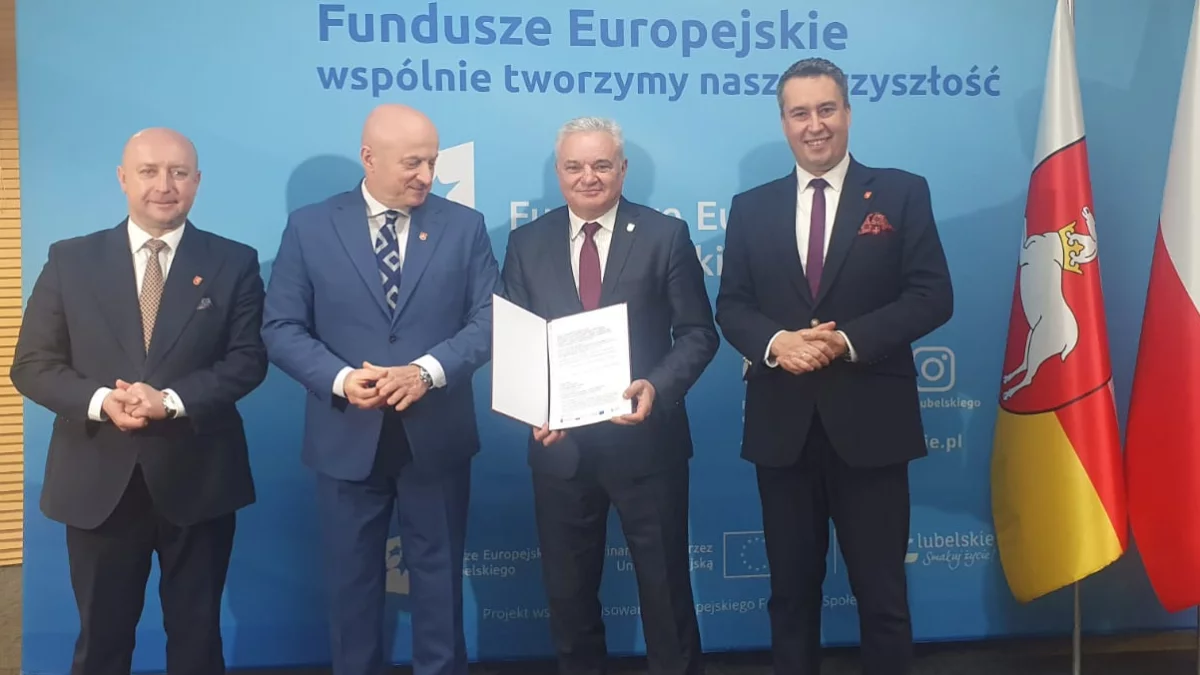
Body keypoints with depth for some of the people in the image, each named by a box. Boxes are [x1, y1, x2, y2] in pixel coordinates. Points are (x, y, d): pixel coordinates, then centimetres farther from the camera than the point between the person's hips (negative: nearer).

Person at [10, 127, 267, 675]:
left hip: (197, 477, -1)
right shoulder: (70, 260, 4)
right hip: (99, 479, 1)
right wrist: (100, 401, -17)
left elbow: (248, 358, -5)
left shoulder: (233, 263, 2)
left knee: (196, 631, 13)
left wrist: (172, 400, -20)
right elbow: (32, 364, 1)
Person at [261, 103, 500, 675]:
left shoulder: (464, 226, 2)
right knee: (352, 579, 13)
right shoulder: (310, 227, 0)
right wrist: (340, 378, -19)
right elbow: (281, 327, -3)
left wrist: (427, 370, -19)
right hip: (347, 438, 0)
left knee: (438, 575, 13)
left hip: (436, 436, 1)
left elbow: (488, 319, -4)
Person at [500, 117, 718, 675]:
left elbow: (698, 333, -4)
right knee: (567, 591, 16)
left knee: (665, 587, 12)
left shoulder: (665, 235, -2)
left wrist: (657, 386, -21)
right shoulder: (526, 243, 5)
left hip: (645, 440, -2)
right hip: (560, 444, 3)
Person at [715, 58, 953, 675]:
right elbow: (730, 306, 5)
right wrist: (775, 342, -16)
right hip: (782, 424, 3)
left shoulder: (901, 193, 2)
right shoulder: (751, 208, 9)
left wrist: (847, 340, -18)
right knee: (791, 589, 14)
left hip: (870, 422, -2)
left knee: (882, 591, 9)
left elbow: (933, 296, -5)